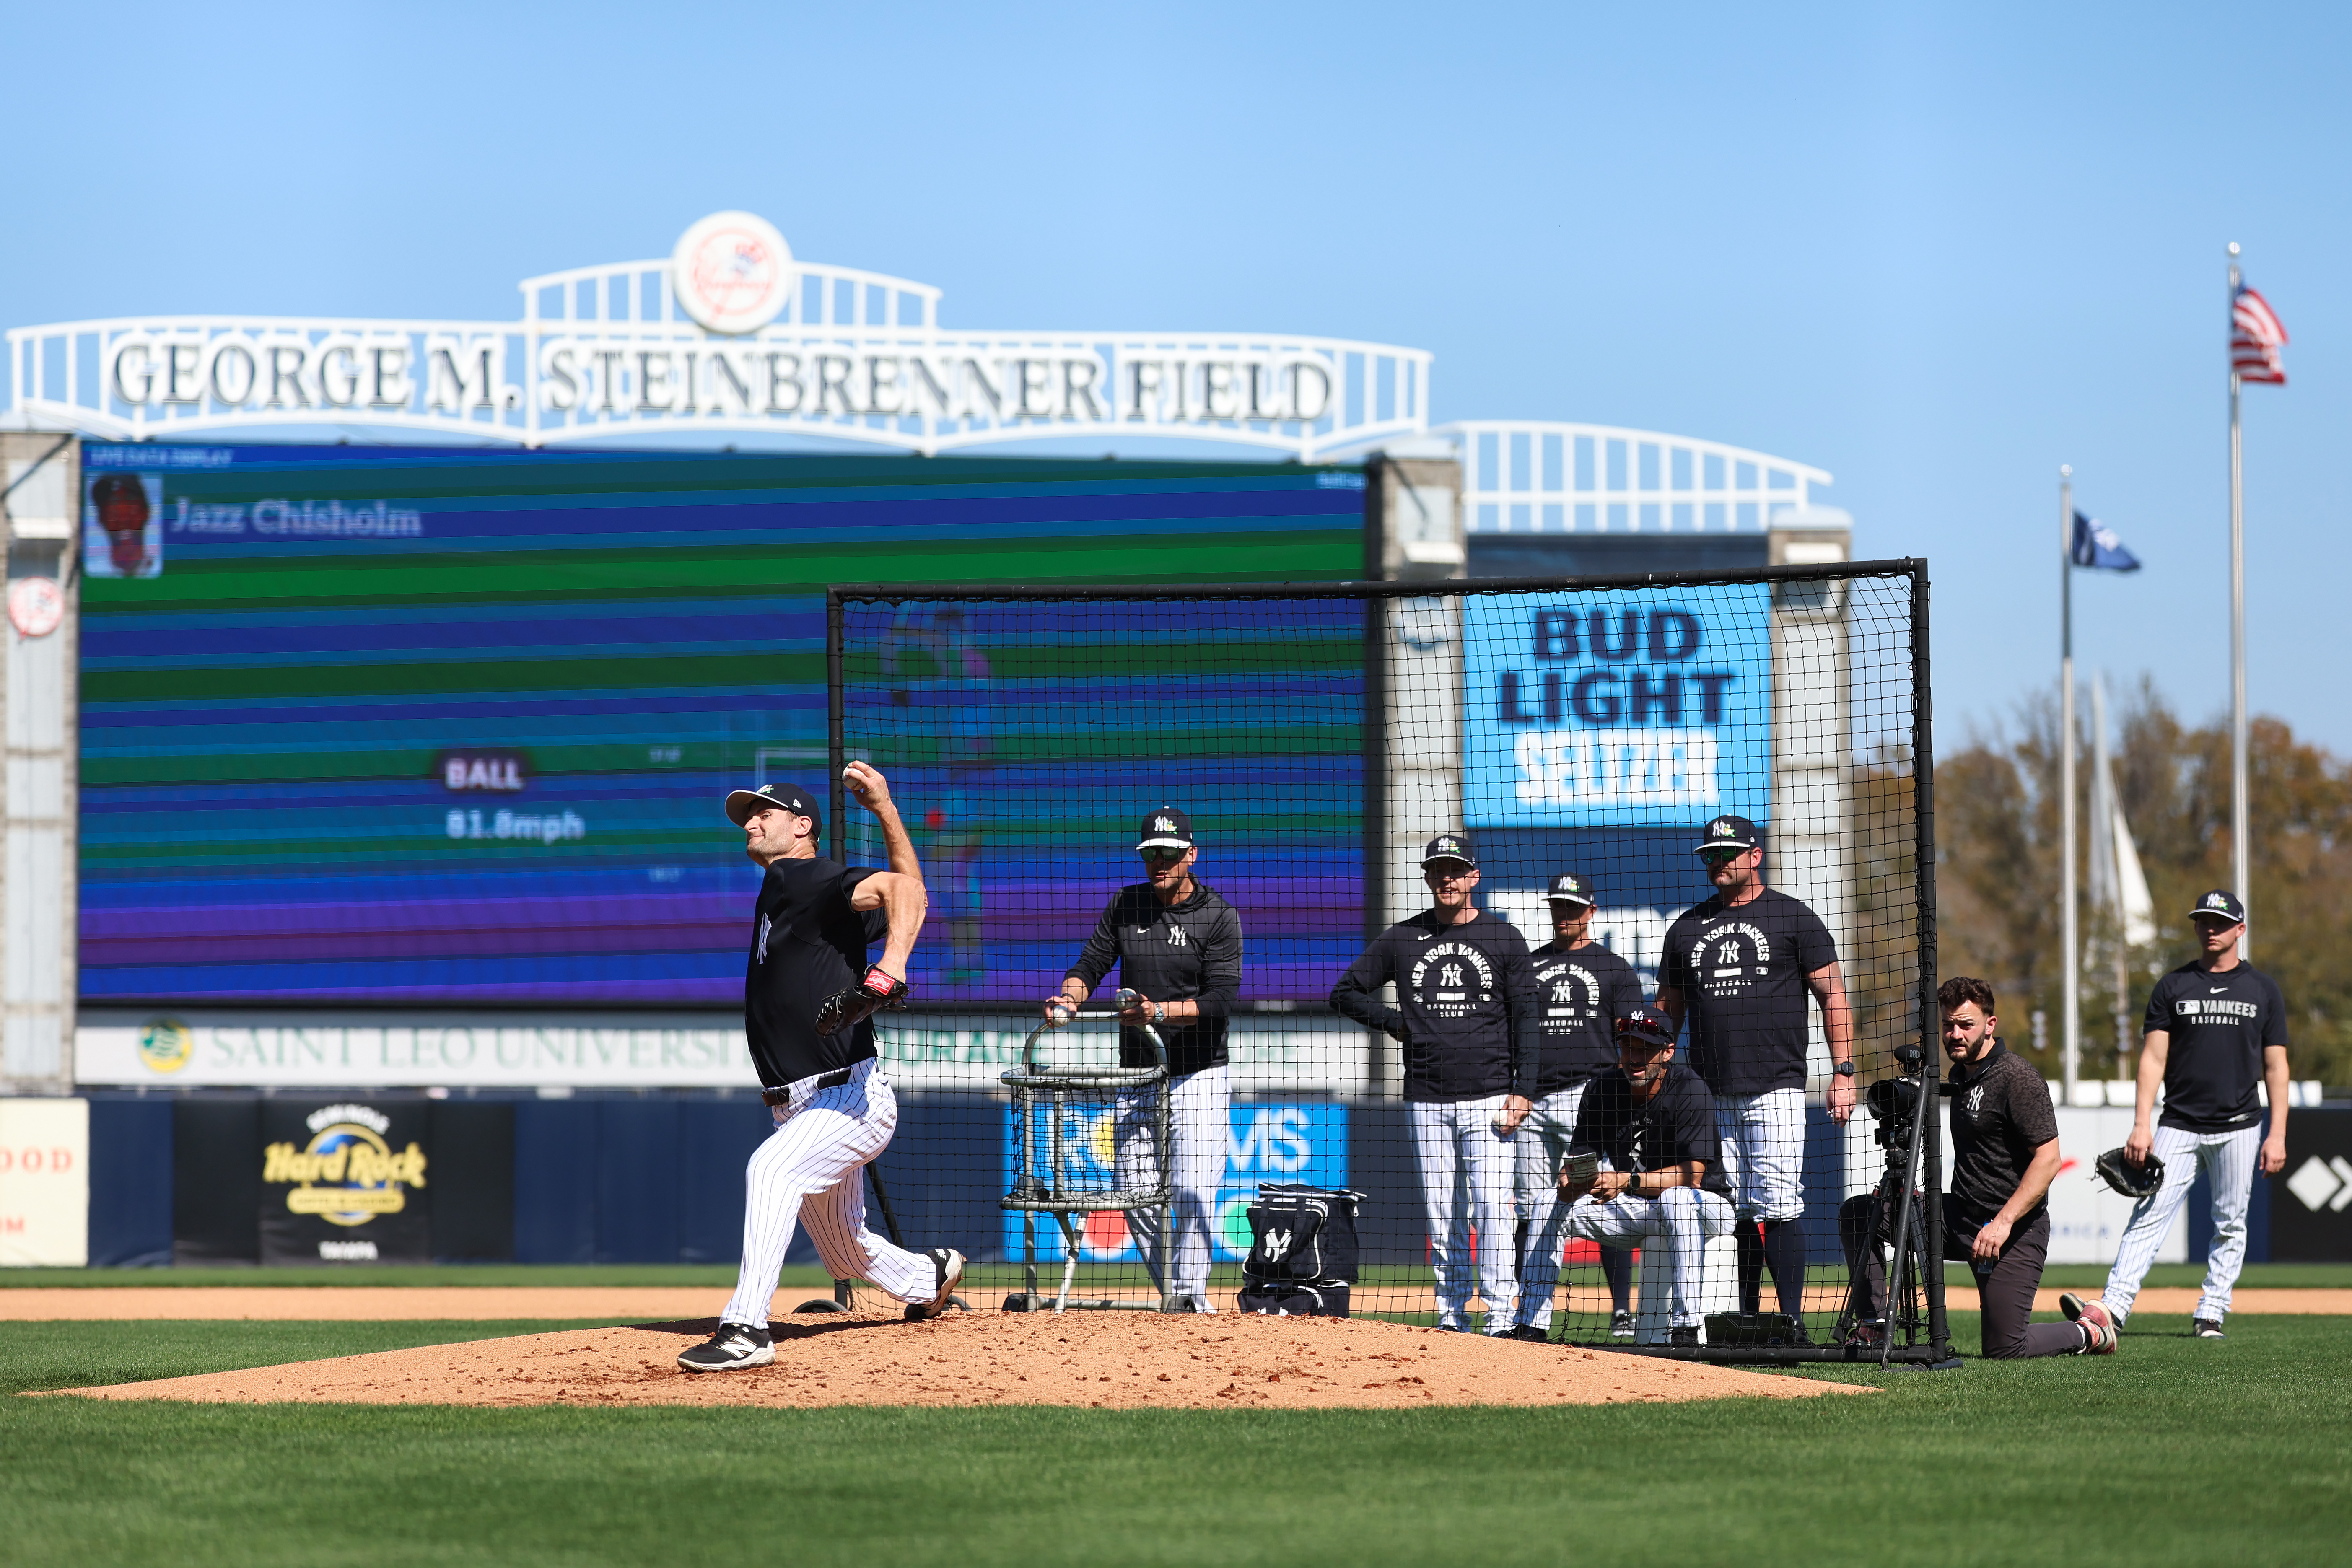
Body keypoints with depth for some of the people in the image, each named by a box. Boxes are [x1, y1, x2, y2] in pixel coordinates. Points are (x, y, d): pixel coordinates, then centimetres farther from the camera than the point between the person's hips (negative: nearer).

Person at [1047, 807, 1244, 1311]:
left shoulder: (1219, 918, -6)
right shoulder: (1126, 905, 7)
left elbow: (1220, 1000, -15)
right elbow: (1091, 965, 6)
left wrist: (1159, 1012, -28)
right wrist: (1070, 997, -16)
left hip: (1199, 1077, -4)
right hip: (1137, 1077, 5)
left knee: (1194, 1191, -14)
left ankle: (1190, 1294, -8)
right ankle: (1171, 1292, 14)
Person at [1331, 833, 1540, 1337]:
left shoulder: (1504, 939, 5)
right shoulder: (1402, 939, 10)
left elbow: (1527, 1020, 2)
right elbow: (1346, 992, 18)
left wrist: (1523, 1091, -6)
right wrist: (1395, 1023, 5)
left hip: (1489, 1097, -2)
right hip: (1427, 1101, 3)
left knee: (1492, 1209, -11)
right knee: (1442, 1215, 4)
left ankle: (1499, 1319, -12)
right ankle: (1451, 1318, 9)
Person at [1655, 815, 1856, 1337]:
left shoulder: (1792, 918, 4)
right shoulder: (1686, 928, 16)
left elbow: (1832, 995, 2)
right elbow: (1668, 1010, 20)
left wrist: (1843, 1073, -7)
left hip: (1775, 1092, -4)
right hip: (1709, 1097, 4)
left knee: (1779, 1205, -12)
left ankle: (1792, 1324, -11)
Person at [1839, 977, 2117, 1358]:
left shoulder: (2017, 1077, -15)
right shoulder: (1962, 1073, 12)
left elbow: (2048, 1158, -20)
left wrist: (2003, 1222, -26)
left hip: (2016, 1229, -8)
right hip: (1960, 1218, 8)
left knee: (2005, 1350, -11)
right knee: (1856, 1214, -2)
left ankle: (2089, 1333, 17)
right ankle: (1873, 1328, 1)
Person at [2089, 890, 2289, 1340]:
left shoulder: (2263, 990, 7)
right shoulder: (2173, 987, 7)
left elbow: (2275, 1067, 7)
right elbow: (2153, 1060, 3)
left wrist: (2278, 1134, -1)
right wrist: (2141, 1126, -7)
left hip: (2238, 1129, 1)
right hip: (2178, 1128, -1)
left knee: (2230, 1225, 3)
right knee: (2150, 1215, -10)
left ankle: (2211, 1313, 11)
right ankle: (2112, 1308, -19)